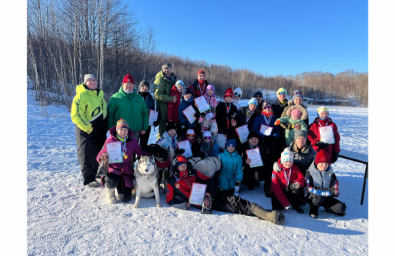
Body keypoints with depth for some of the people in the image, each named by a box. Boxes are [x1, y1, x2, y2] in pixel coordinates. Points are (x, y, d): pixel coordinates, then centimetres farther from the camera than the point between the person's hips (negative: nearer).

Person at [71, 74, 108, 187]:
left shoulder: (99, 94, 11)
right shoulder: (81, 96, -13)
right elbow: (76, 116, -18)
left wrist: (105, 126, 14)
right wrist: (88, 128, -19)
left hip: (100, 132, 7)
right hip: (87, 132, -7)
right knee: (88, 156, 1)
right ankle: (89, 179, 13)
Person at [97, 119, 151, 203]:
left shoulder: (132, 142, 3)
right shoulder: (110, 140, -3)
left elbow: (141, 153, 2)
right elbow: (99, 156, 0)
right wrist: (102, 158, -25)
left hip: (127, 170, 2)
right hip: (113, 168, -2)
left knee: (125, 198, -7)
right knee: (112, 181, -38)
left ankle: (120, 186, 30)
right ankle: (110, 190, 2)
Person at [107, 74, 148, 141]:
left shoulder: (139, 98, 13)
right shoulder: (115, 98, 3)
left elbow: (145, 113, 14)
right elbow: (110, 114, 1)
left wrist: (144, 128, 8)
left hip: (136, 131, 3)